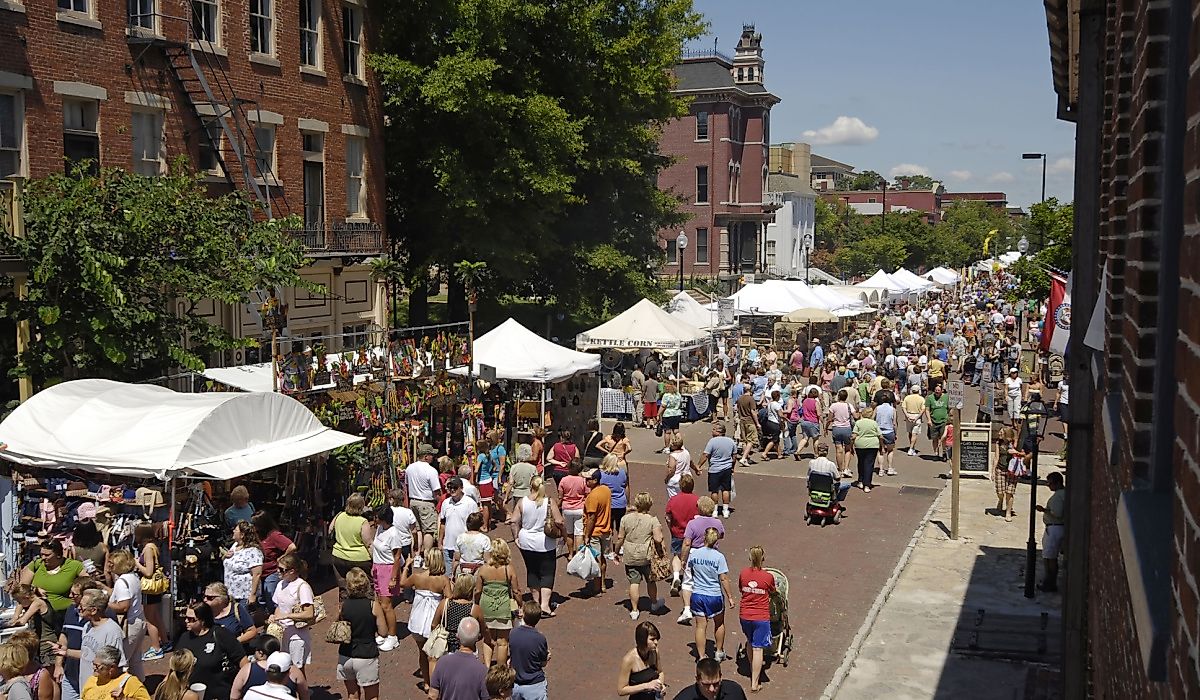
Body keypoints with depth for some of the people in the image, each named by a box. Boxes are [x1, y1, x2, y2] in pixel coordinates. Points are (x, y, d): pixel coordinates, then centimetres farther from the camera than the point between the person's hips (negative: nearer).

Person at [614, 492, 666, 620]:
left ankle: (634, 610, 10)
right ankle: (654, 604, 40)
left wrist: (616, 552, 12)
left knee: (634, 582, 8)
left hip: (629, 556, 1)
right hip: (647, 556, -1)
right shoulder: (653, 520, -11)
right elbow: (658, 539, -18)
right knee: (651, 581, 19)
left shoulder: (626, 518, -4)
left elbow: (620, 538, -1)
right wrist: (660, 552, 0)